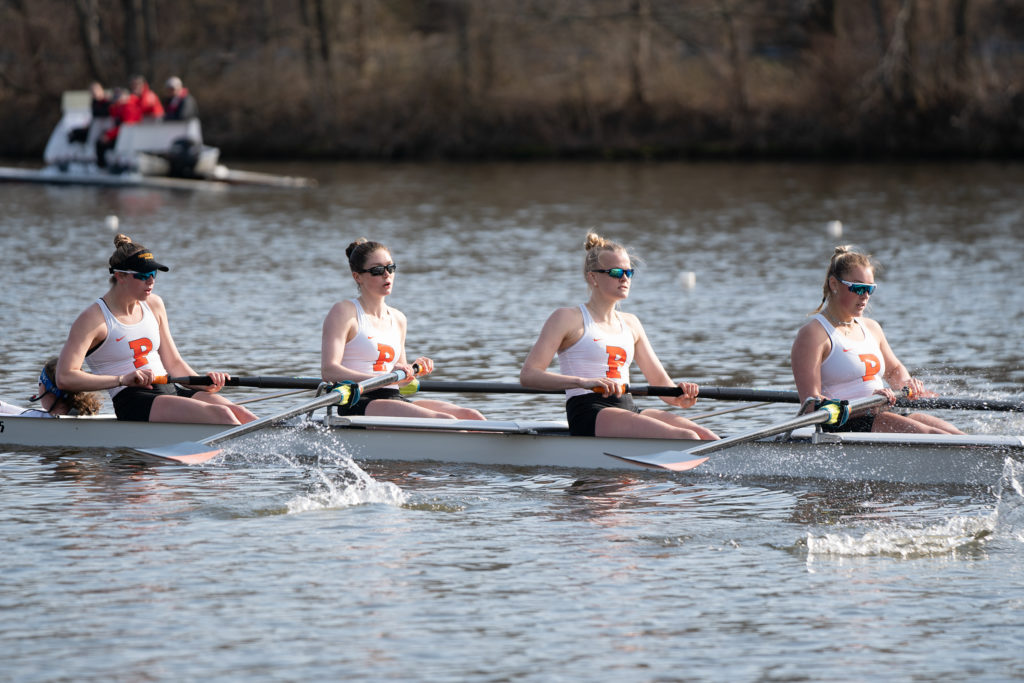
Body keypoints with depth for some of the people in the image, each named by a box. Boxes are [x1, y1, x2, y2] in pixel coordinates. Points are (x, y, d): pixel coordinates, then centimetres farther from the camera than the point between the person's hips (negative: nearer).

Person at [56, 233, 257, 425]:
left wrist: (204, 384, 0)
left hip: (170, 390, 7)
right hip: (132, 402, -7)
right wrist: (122, 379, -24)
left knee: (239, 415, -18)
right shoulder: (95, 318, -6)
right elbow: (65, 378, -15)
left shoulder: (154, 305, 16)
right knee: (219, 414, -28)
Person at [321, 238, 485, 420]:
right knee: (447, 421, -26)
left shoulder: (398, 319, 20)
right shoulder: (344, 312, -2)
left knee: (470, 417, -15)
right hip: (359, 405, -8)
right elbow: (329, 371, -14)